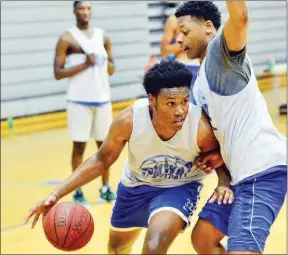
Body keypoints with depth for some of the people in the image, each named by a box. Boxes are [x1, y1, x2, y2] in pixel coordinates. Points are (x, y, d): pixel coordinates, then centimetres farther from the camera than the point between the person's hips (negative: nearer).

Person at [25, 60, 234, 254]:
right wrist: (57, 194, -19)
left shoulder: (201, 126, -35)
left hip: (179, 187, -3)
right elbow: (103, 159, -12)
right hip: (136, 184, 3)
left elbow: (219, 161, -12)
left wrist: (225, 183, -36)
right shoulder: (129, 120, -31)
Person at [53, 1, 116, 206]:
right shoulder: (67, 39, -5)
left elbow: (112, 70, 16)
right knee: (79, 146, 0)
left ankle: (106, 188, 20)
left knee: (105, 143, 9)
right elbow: (58, 73, -10)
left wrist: (106, 63, -7)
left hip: (103, 99, 5)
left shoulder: (103, 36, 9)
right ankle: (78, 192, 8)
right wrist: (84, 65, -20)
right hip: (79, 101, -5)